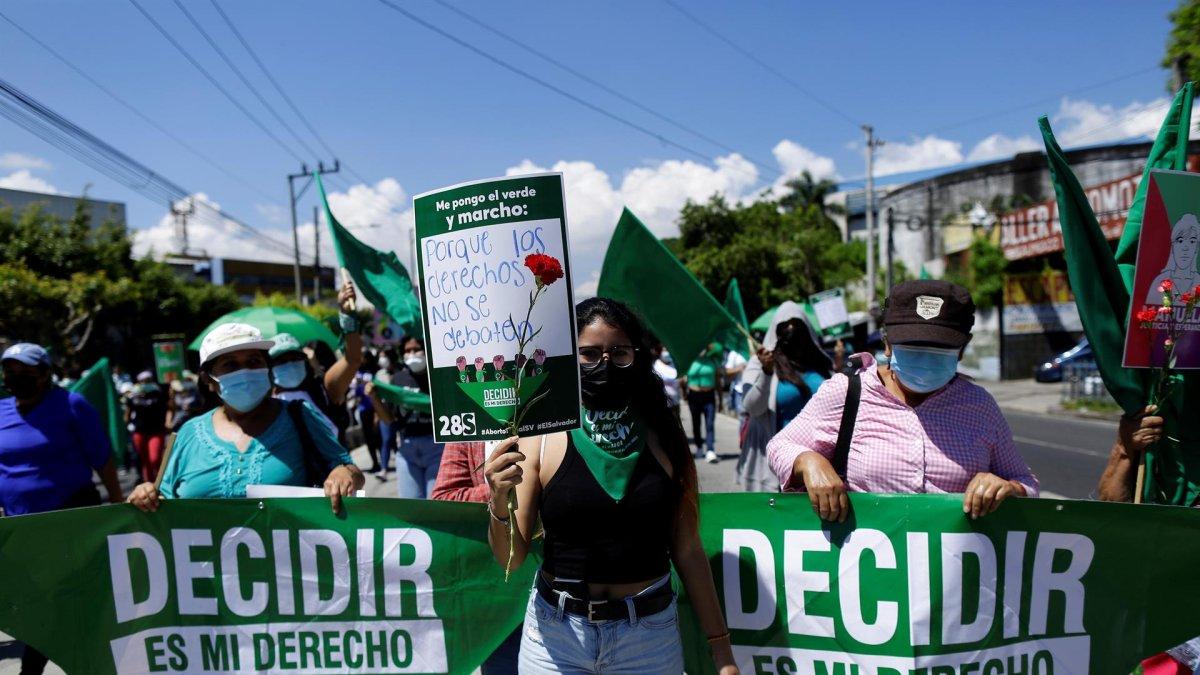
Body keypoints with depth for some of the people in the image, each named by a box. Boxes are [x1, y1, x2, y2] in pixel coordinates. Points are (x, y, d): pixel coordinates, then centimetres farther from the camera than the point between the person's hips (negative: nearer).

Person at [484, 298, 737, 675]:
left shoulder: (664, 439, -4)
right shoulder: (540, 439, -8)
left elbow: (687, 551, 2)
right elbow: (512, 558, -6)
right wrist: (499, 504, -26)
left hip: (650, 635, 1)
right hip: (555, 634, -1)